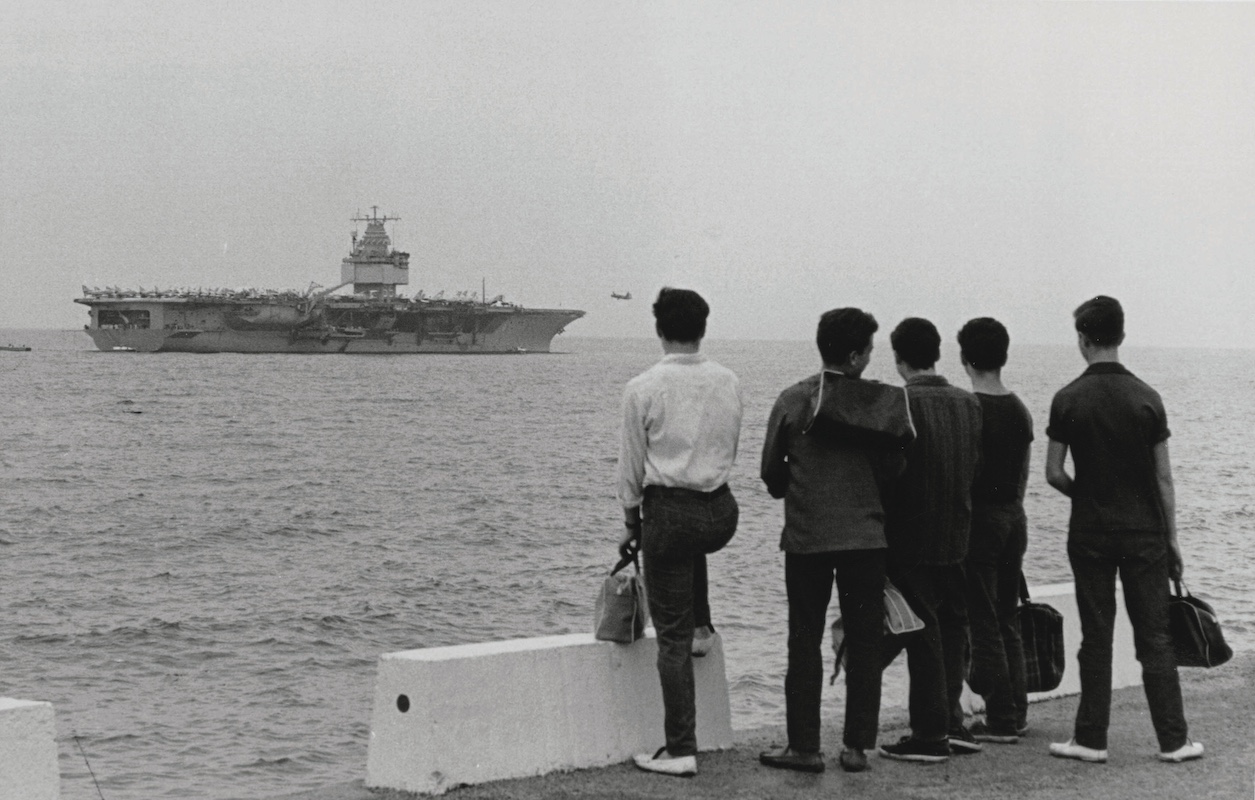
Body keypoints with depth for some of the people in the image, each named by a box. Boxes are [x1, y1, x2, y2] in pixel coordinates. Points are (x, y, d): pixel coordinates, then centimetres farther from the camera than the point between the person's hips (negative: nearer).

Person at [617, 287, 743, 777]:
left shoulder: (644, 388, -9)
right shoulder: (729, 384, 2)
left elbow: (632, 465, -2)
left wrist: (631, 524, 11)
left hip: (668, 510, -4)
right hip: (721, 511, 4)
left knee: (673, 636, 1)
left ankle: (681, 751, 3)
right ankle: (703, 626, 42)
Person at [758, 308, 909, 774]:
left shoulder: (793, 400, -3)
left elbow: (771, 472, 1)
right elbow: (893, 467, -2)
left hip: (805, 537, 0)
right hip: (865, 534, 0)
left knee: (805, 641, 6)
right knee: (863, 643, 8)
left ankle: (804, 747, 5)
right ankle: (857, 747, 9)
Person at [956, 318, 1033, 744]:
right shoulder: (1020, 410, 9)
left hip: (979, 518, -7)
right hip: (1014, 517, 7)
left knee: (984, 624, -2)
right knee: (1008, 621, 15)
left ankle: (1001, 720, -2)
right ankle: (1016, 713, 17)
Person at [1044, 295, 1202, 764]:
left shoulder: (1068, 400, -5)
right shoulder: (1147, 398, -3)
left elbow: (1054, 474, -4)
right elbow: (1163, 479, -1)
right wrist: (1172, 539, 6)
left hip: (1089, 533, 0)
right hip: (1144, 532, 0)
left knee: (1096, 637, 6)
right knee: (1154, 637, 4)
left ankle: (1091, 740, 9)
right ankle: (1173, 740, 6)